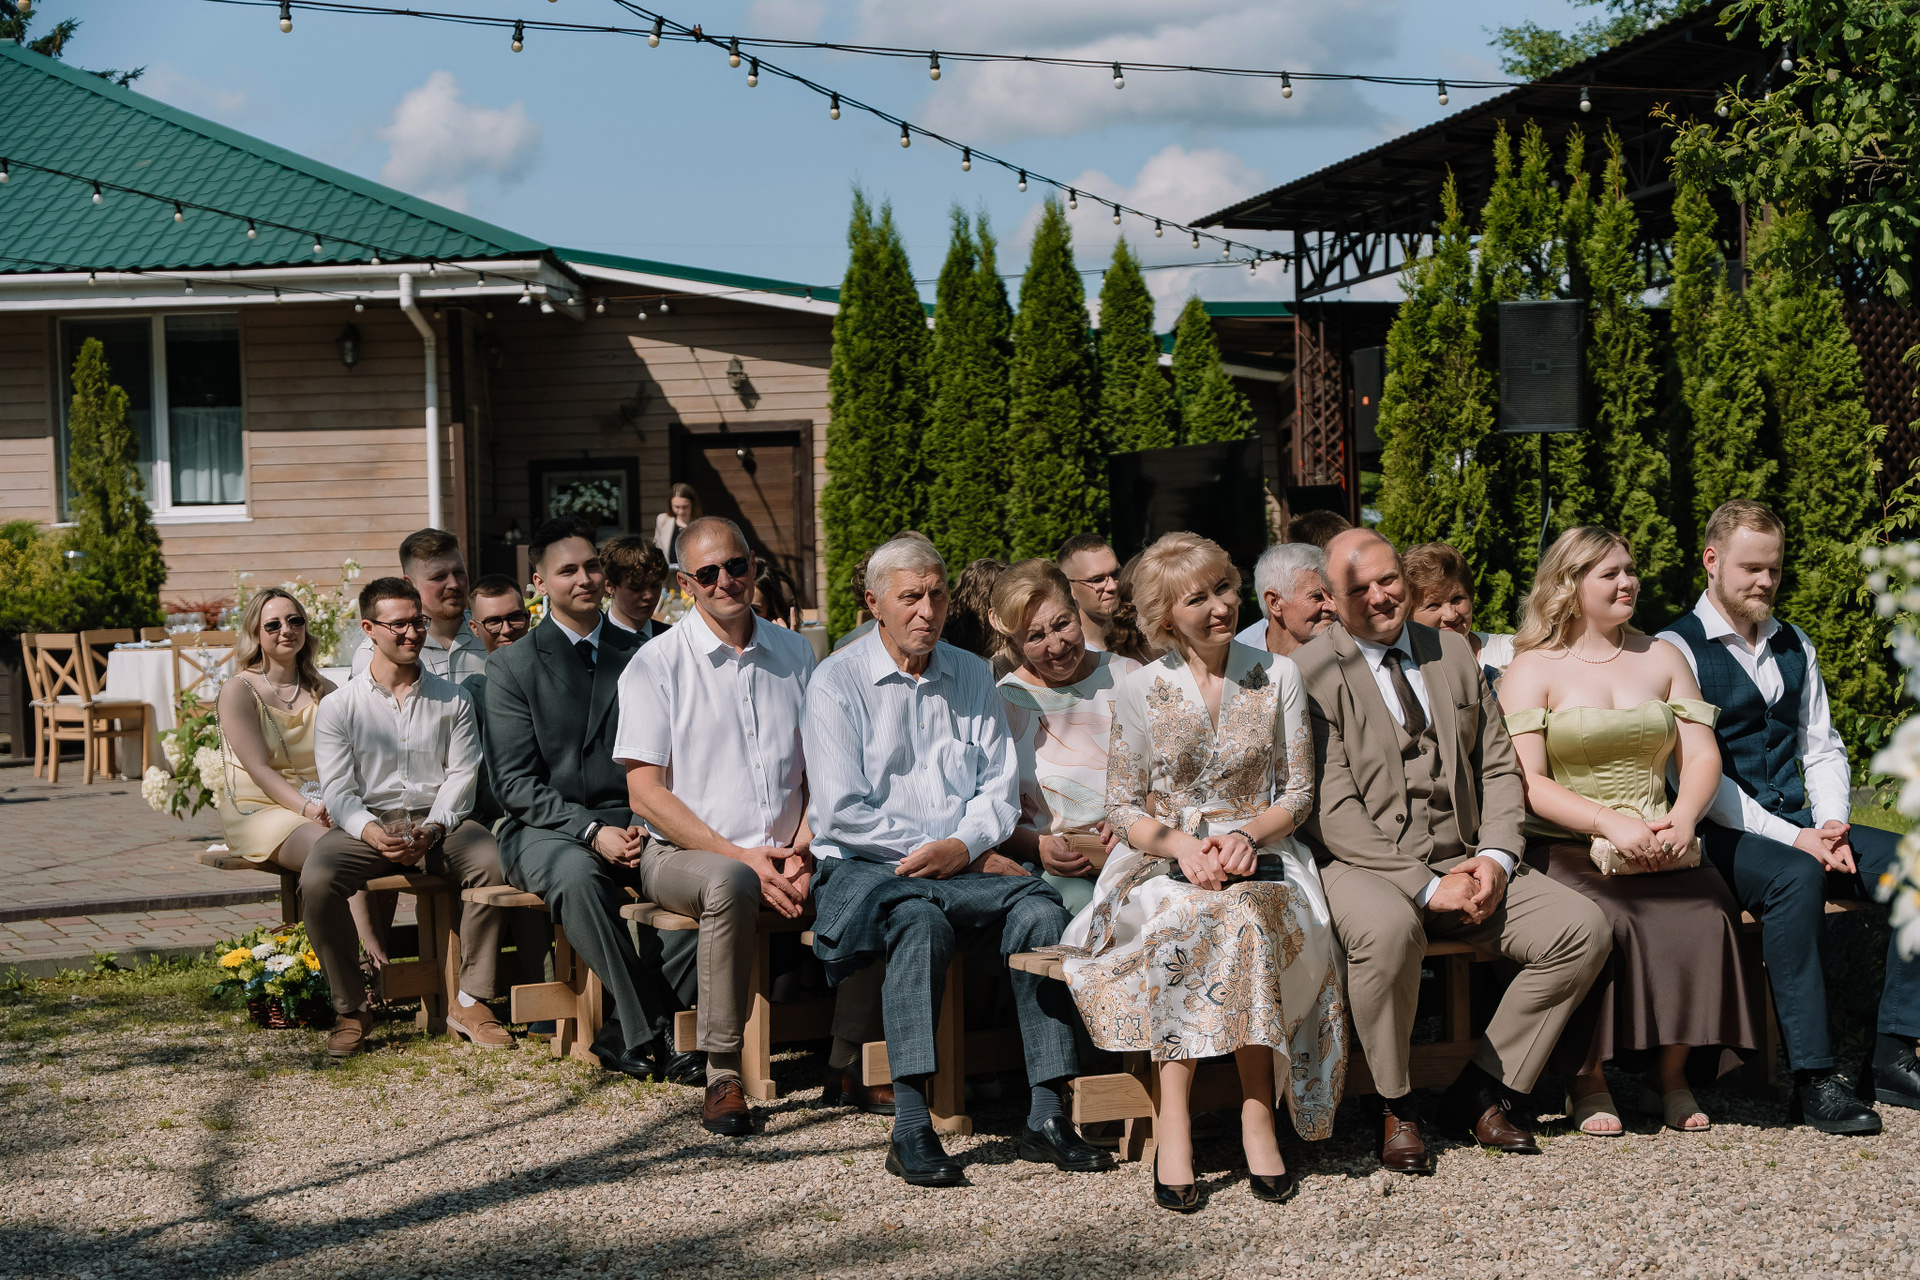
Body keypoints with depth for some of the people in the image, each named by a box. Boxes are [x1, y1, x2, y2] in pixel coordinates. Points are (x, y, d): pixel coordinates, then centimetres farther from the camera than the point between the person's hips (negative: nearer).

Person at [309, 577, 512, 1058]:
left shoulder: (453, 700, 11)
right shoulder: (338, 707, 7)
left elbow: (462, 775, 3)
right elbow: (337, 788, -1)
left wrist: (431, 828, -16)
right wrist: (373, 833, -21)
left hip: (438, 823, 1)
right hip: (366, 824, 0)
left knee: (490, 862, -31)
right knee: (315, 882, -30)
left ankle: (469, 1000, -19)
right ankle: (351, 1009, -12)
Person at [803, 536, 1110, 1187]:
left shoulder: (972, 676, 15)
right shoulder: (837, 682, -1)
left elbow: (1000, 786, 10)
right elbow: (841, 812, -9)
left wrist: (962, 846, -11)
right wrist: (930, 848, -10)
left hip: (965, 865, 4)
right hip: (862, 866, -4)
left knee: (1039, 908, -25)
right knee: (920, 919, -36)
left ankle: (1045, 1114, -25)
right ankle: (911, 1129, -37)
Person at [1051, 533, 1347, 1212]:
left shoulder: (1277, 676, 8)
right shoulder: (1142, 690, 5)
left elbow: (1298, 793, 9)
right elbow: (1124, 808, 5)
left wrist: (1247, 833, -12)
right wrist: (1184, 846, -15)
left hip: (1258, 861, 1)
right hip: (1163, 868, 0)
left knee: (1236, 913, -36)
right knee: (1204, 916, -36)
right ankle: (1173, 1122, -36)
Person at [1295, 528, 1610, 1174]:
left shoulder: (1453, 654, 13)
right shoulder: (1310, 673, -6)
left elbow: (1499, 769, 13)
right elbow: (1333, 811, -12)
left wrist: (1495, 857, -7)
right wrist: (1428, 886, -19)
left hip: (1465, 862, 6)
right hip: (1364, 865, -6)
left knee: (1584, 928, -14)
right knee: (1388, 928, -39)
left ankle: (1479, 1092, 0)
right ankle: (1396, 1107, -13)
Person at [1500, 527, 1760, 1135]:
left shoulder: (1662, 657, 17)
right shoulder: (1532, 669, 3)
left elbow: (1701, 754, 10)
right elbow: (1526, 783, -8)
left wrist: (1683, 817, -12)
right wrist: (1611, 823, -21)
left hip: (1662, 850, 4)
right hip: (1568, 852, -3)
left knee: (1706, 911, -26)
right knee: (1601, 923, -33)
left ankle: (1669, 1074, -10)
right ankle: (1588, 1080, -15)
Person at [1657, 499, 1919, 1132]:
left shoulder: (1794, 647, 18)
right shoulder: (1677, 648, -5)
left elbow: (1823, 748, 17)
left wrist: (1831, 828, -4)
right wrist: (1791, 838, -17)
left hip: (1798, 827, 7)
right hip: (1722, 835, -7)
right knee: (1796, 877, -37)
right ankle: (1813, 1077, -32)